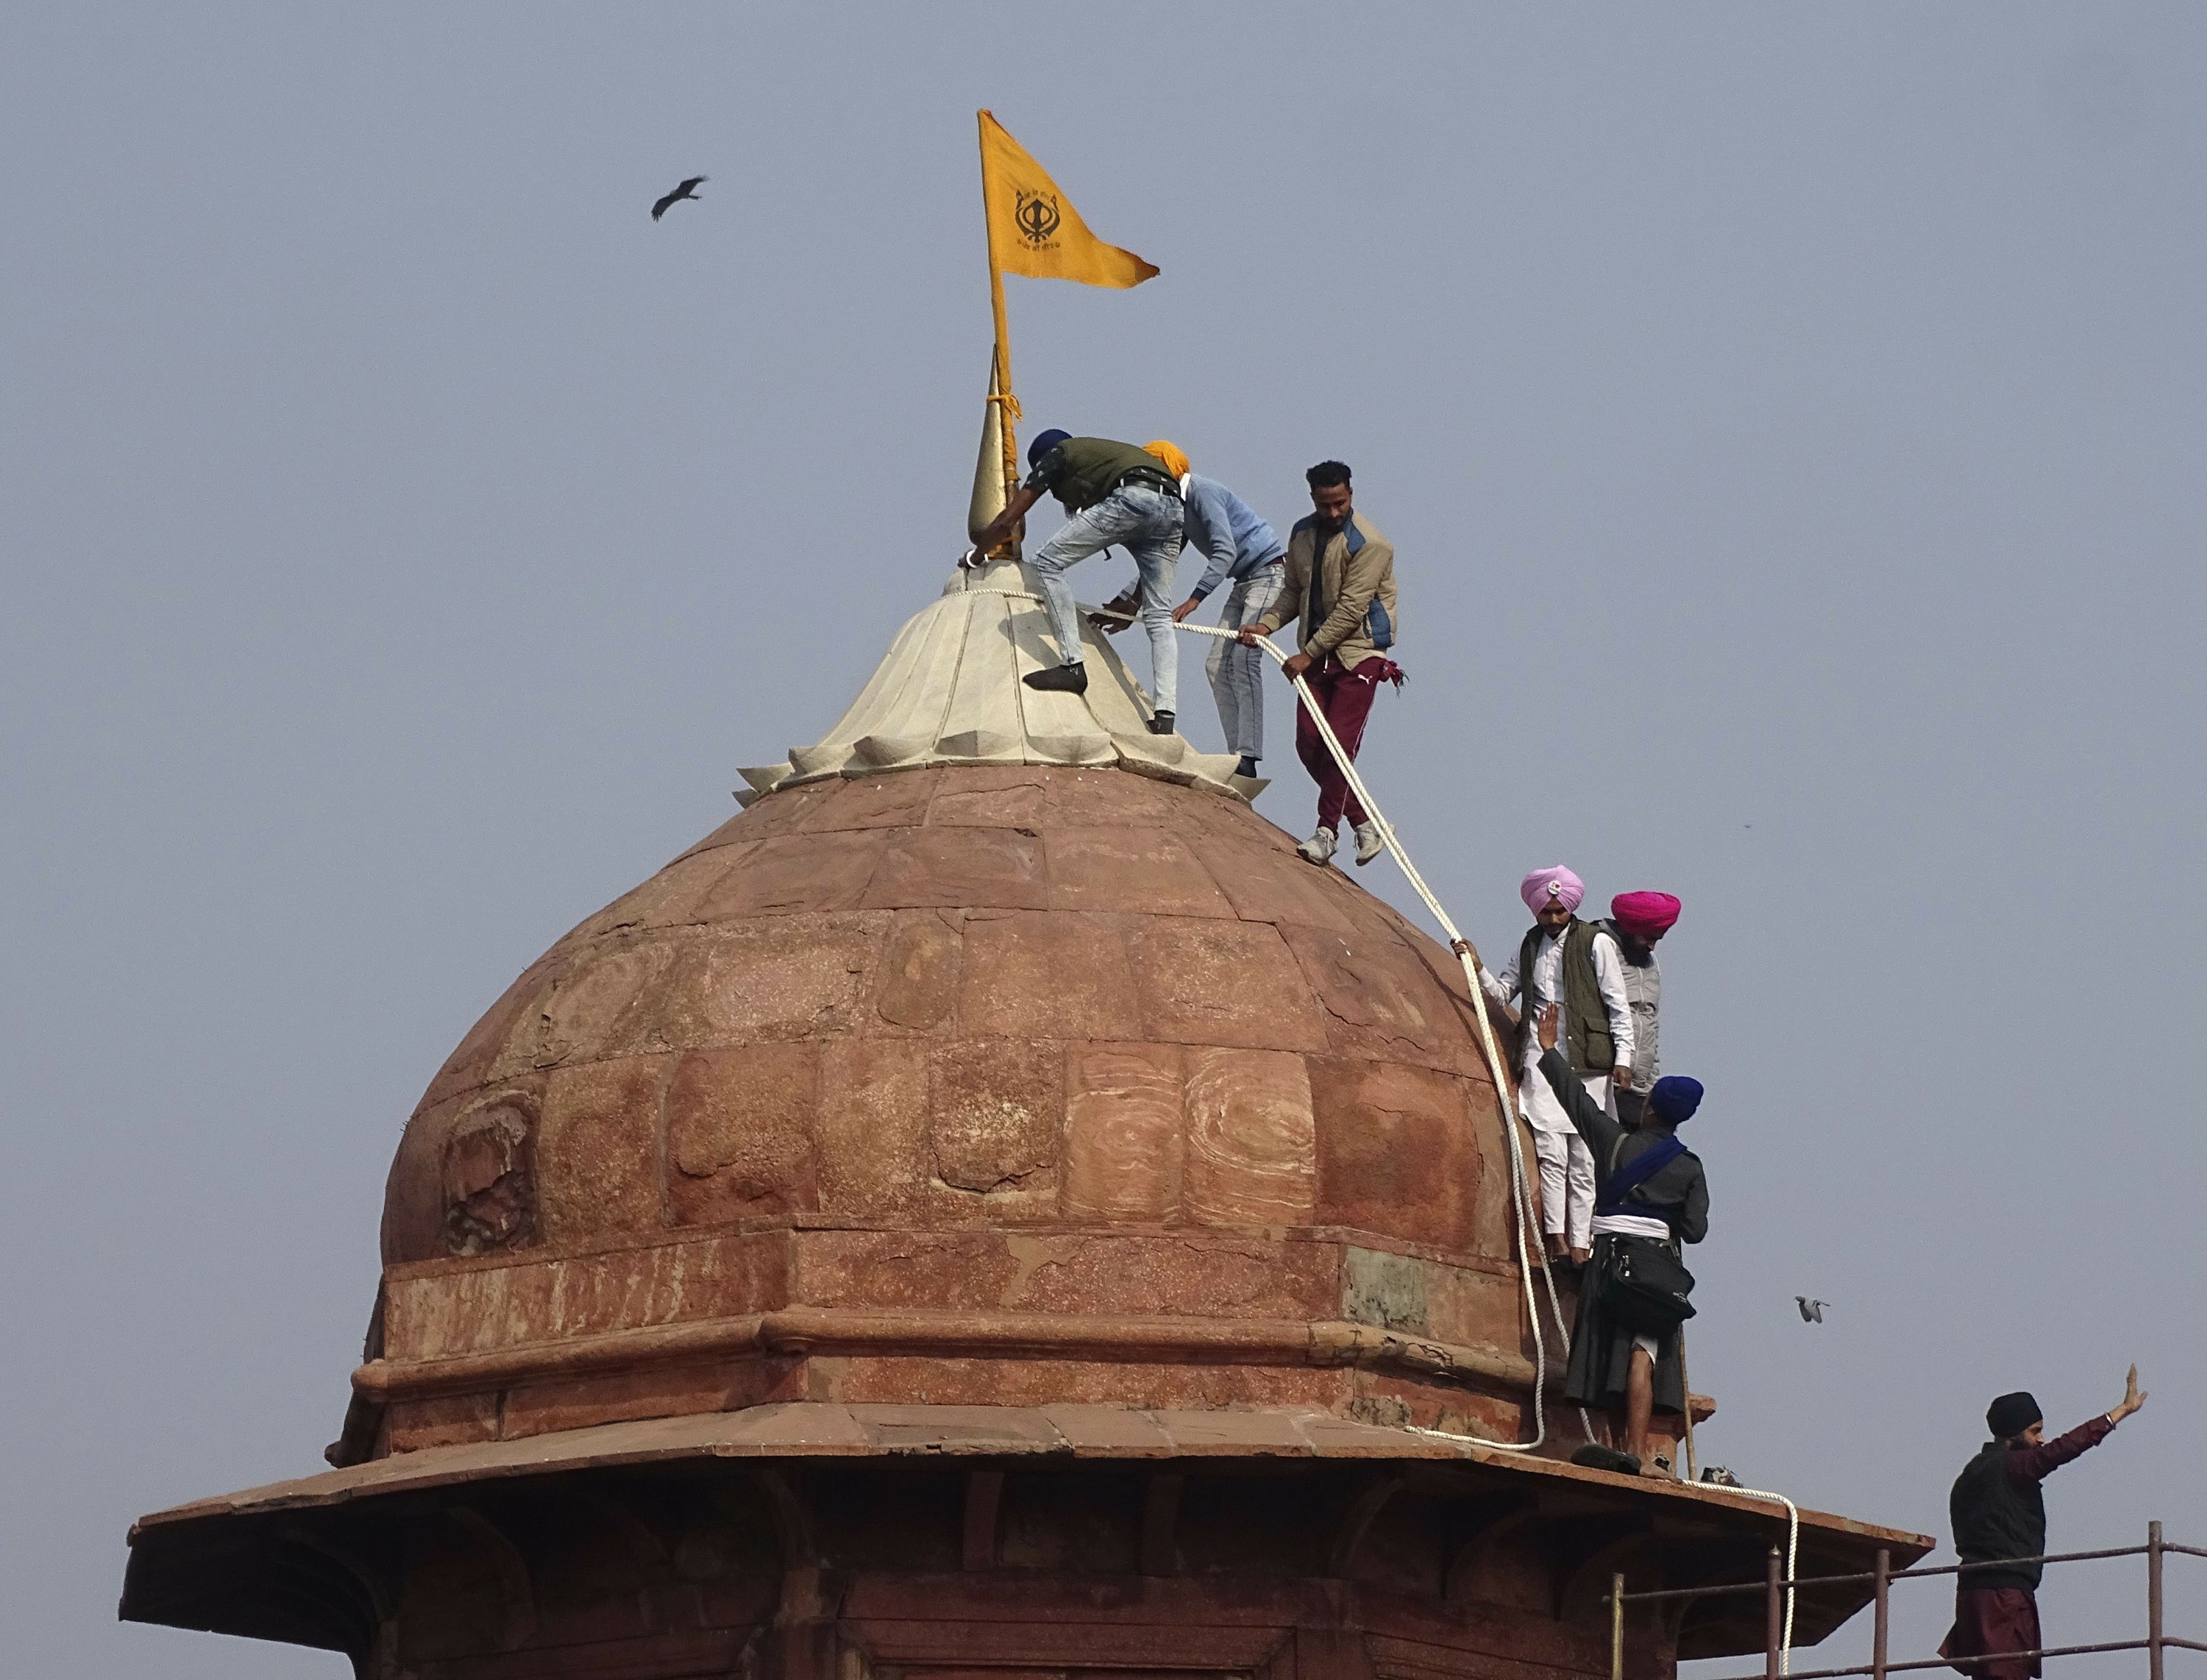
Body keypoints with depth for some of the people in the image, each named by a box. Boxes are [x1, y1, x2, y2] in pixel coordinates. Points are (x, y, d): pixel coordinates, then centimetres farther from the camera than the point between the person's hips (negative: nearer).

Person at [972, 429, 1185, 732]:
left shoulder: (1056, 454, 23)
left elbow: (1007, 520, 22)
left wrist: (975, 555, 38)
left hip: (1131, 501, -7)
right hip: (1173, 507, 7)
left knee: (1048, 562, 0)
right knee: (1159, 616, 10)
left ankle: (1072, 665, -7)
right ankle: (1164, 715, -2)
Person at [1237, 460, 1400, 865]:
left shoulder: (1368, 544, -16)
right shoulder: (1302, 534, 7)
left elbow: (1351, 609, -19)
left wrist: (1308, 654, -19)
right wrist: (1267, 623, -4)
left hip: (1359, 653, -7)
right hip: (1317, 653, 7)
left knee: (1339, 742, -13)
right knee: (1309, 744, -1)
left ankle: (1327, 831, -4)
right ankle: (1365, 823, 10)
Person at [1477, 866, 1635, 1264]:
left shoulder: (1597, 943, 2)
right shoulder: (1531, 945, 17)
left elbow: (1618, 1006, 2)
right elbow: (1502, 994, 21)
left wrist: (1622, 1058, -5)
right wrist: (1477, 969, 3)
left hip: (1587, 1064, -3)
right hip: (1541, 1056, 3)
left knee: (1583, 1158, -2)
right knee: (1550, 1152, -10)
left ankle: (1580, 1242, -1)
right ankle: (1557, 1237, -14)